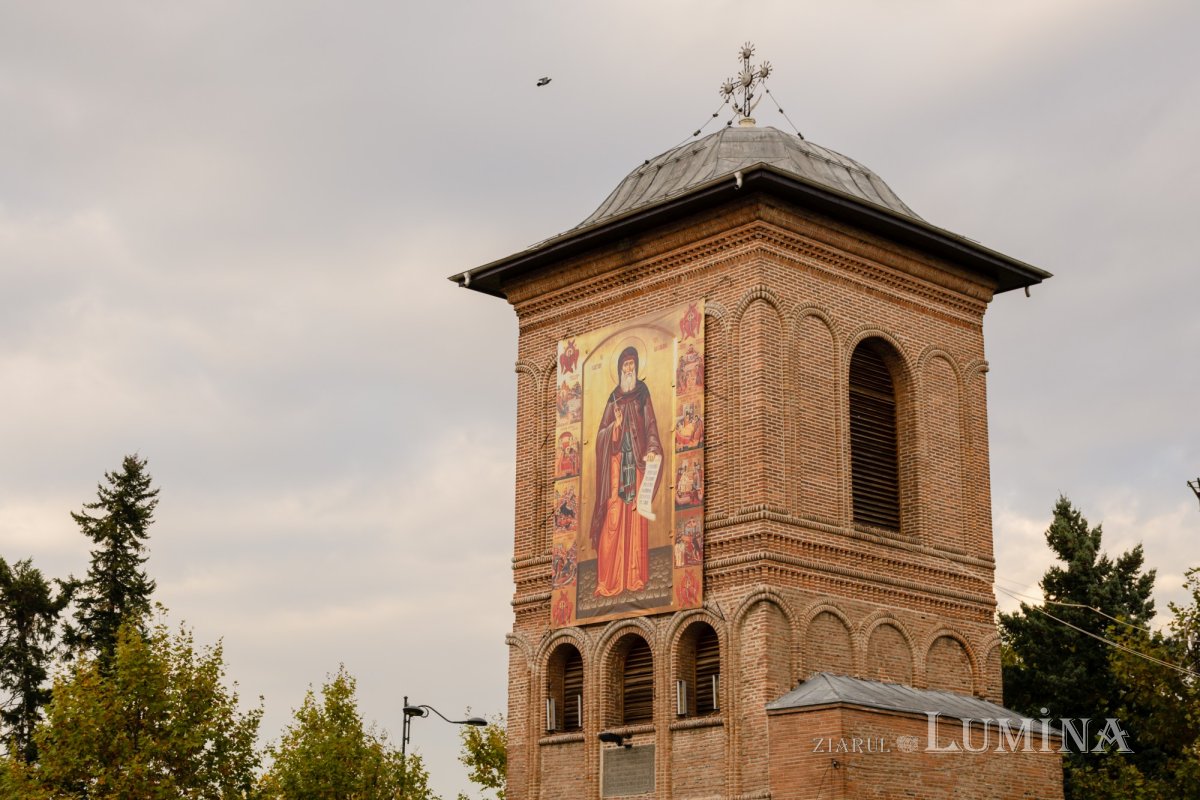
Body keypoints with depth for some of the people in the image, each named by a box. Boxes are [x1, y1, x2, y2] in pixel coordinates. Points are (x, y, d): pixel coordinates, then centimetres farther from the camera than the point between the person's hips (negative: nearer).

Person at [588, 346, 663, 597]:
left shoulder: (642, 393, 8)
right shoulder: (613, 398, 11)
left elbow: (651, 424, 0)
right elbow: (601, 433, 7)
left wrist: (652, 449, -17)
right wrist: (615, 424, -14)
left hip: (637, 459, -1)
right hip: (617, 460, 1)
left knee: (636, 519, -1)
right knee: (614, 517, -5)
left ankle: (635, 576, 4)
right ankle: (610, 579, -4)